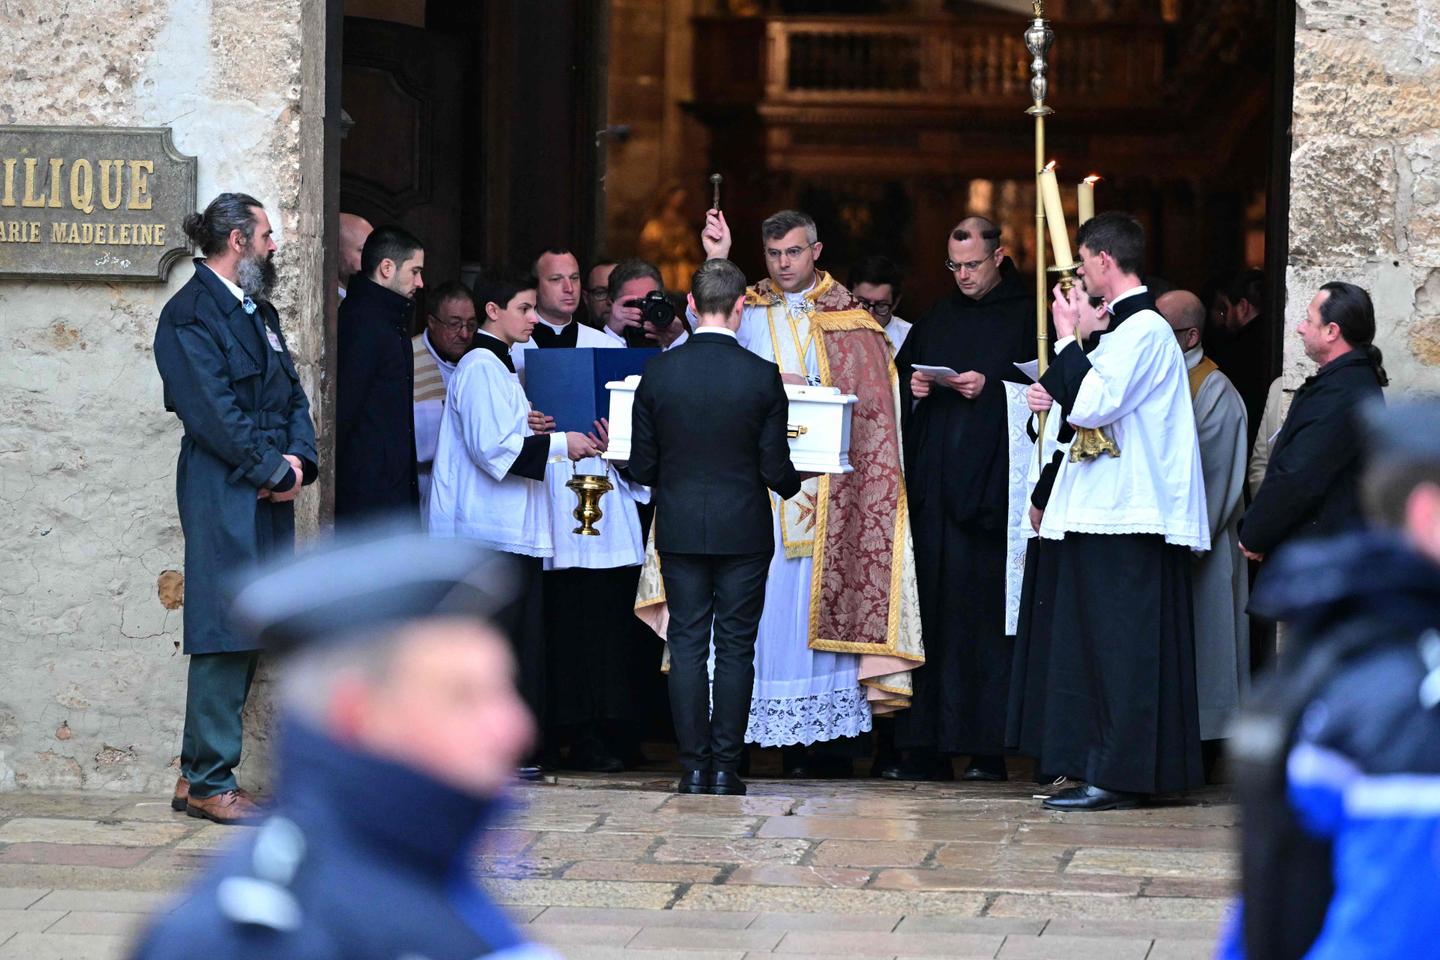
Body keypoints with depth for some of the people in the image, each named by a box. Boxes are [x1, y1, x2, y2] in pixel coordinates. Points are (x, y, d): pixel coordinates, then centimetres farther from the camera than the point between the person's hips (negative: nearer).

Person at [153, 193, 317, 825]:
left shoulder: (258, 310, 20)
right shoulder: (190, 314, -9)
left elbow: (291, 393, 18)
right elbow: (214, 412, -15)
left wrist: (299, 458, -1)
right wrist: (276, 470, -13)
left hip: (269, 494, 9)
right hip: (224, 494, -9)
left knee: (245, 638, 9)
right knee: (225, 636, -8)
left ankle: (198, 776, 15)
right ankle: (209, 784, -4)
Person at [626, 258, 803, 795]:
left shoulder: (657, 373, -4)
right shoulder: (762, 377, -10)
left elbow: (641, 468, 0)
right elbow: (776, 469, -7)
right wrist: (792, 485, 15)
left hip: (679, 529, 2)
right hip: (743, 530, -1)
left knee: (687, 646, 6)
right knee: (735, 648, 4)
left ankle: (693, 767, 5)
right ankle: (725, 767, 3)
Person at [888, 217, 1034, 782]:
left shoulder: (1025, 317, 1)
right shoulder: (938, 320, 19)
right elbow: (900, 377, 23)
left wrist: (990, 388, -16)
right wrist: (913, 388, 2)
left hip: (991, 486, -5)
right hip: (935, 485, 5)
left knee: (988, 612, -6)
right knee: (933, 608, 1)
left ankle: (988, 748, -3)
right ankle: (927, 749, 2)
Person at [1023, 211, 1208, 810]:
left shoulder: (1142, 329, -13)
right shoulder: (1126, 325, 17)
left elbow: (1093, 405, -21)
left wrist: (1070, 339, -12)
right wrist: (1057, 398, 9)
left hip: (1127, 515, -10)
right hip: (1107, 509, 10)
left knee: (1123, 644, -8)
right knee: (1096, 643, 11)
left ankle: (1119, 775, -6)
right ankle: (1102, 768, 14)